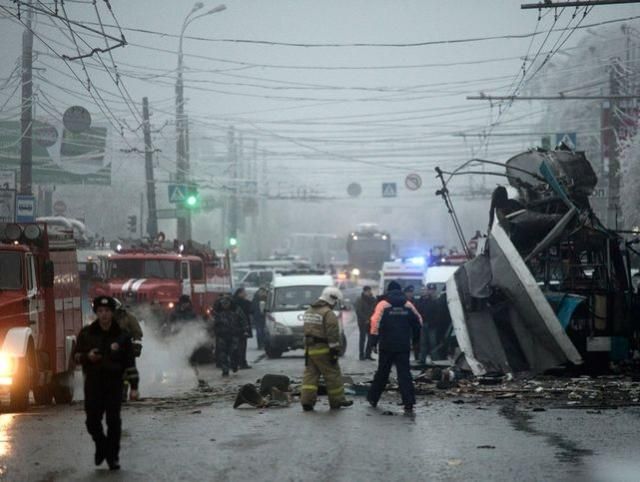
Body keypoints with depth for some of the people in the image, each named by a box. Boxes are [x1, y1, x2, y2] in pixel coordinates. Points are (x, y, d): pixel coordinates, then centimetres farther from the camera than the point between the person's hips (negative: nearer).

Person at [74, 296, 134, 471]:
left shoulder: (121, 335, 0)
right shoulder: (86, 333, 4)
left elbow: (130, 360, 3)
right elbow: (77, 355, 8)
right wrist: (87, 356, -13)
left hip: (114, 382, -1)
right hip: (93, 382, 1)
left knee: (113, 420, -3)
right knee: (92, 420, 0)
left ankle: (113, 456, 8)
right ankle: (101, 446, 27)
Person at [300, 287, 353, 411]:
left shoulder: (309, 311, 14)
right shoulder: (329, 314, -14)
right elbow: (333, 335, -18)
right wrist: (335, 351, -16)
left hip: (309, 349, 8)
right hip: (323, 350, -8)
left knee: (310, 374, 7)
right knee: (333, 375, 3)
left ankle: (306, 401, -1)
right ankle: (337, 400, 10)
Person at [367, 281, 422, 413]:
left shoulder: (383, 304, -4)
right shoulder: (408, 305, 4)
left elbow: (375, 322, -12)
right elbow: (418, 322, 9)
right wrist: (414, 338, 21)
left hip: (386, 346, -1)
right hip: (404, 346, 1)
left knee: (382, 372, 14)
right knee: (404, 373, -1)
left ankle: (373, 398, 25)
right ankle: (409, 403, -11)